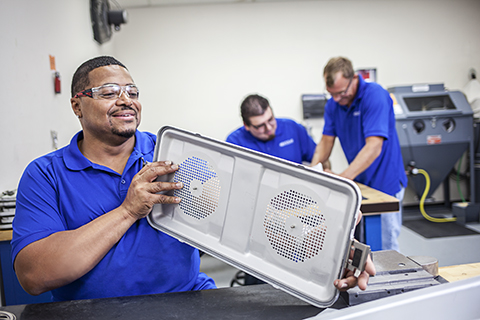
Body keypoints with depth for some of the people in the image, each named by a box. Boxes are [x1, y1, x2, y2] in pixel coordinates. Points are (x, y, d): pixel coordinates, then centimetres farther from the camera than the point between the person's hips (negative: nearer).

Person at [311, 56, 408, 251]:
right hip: (359, 183, 6)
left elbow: (373, 147, -29)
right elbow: (327, 140, 7)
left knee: (384, 249, 1)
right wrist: (314, 167, -12)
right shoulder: (333, 104, 1)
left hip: (385, 184, -6)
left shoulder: (375, 95, -21)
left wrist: (343, 178, -36)